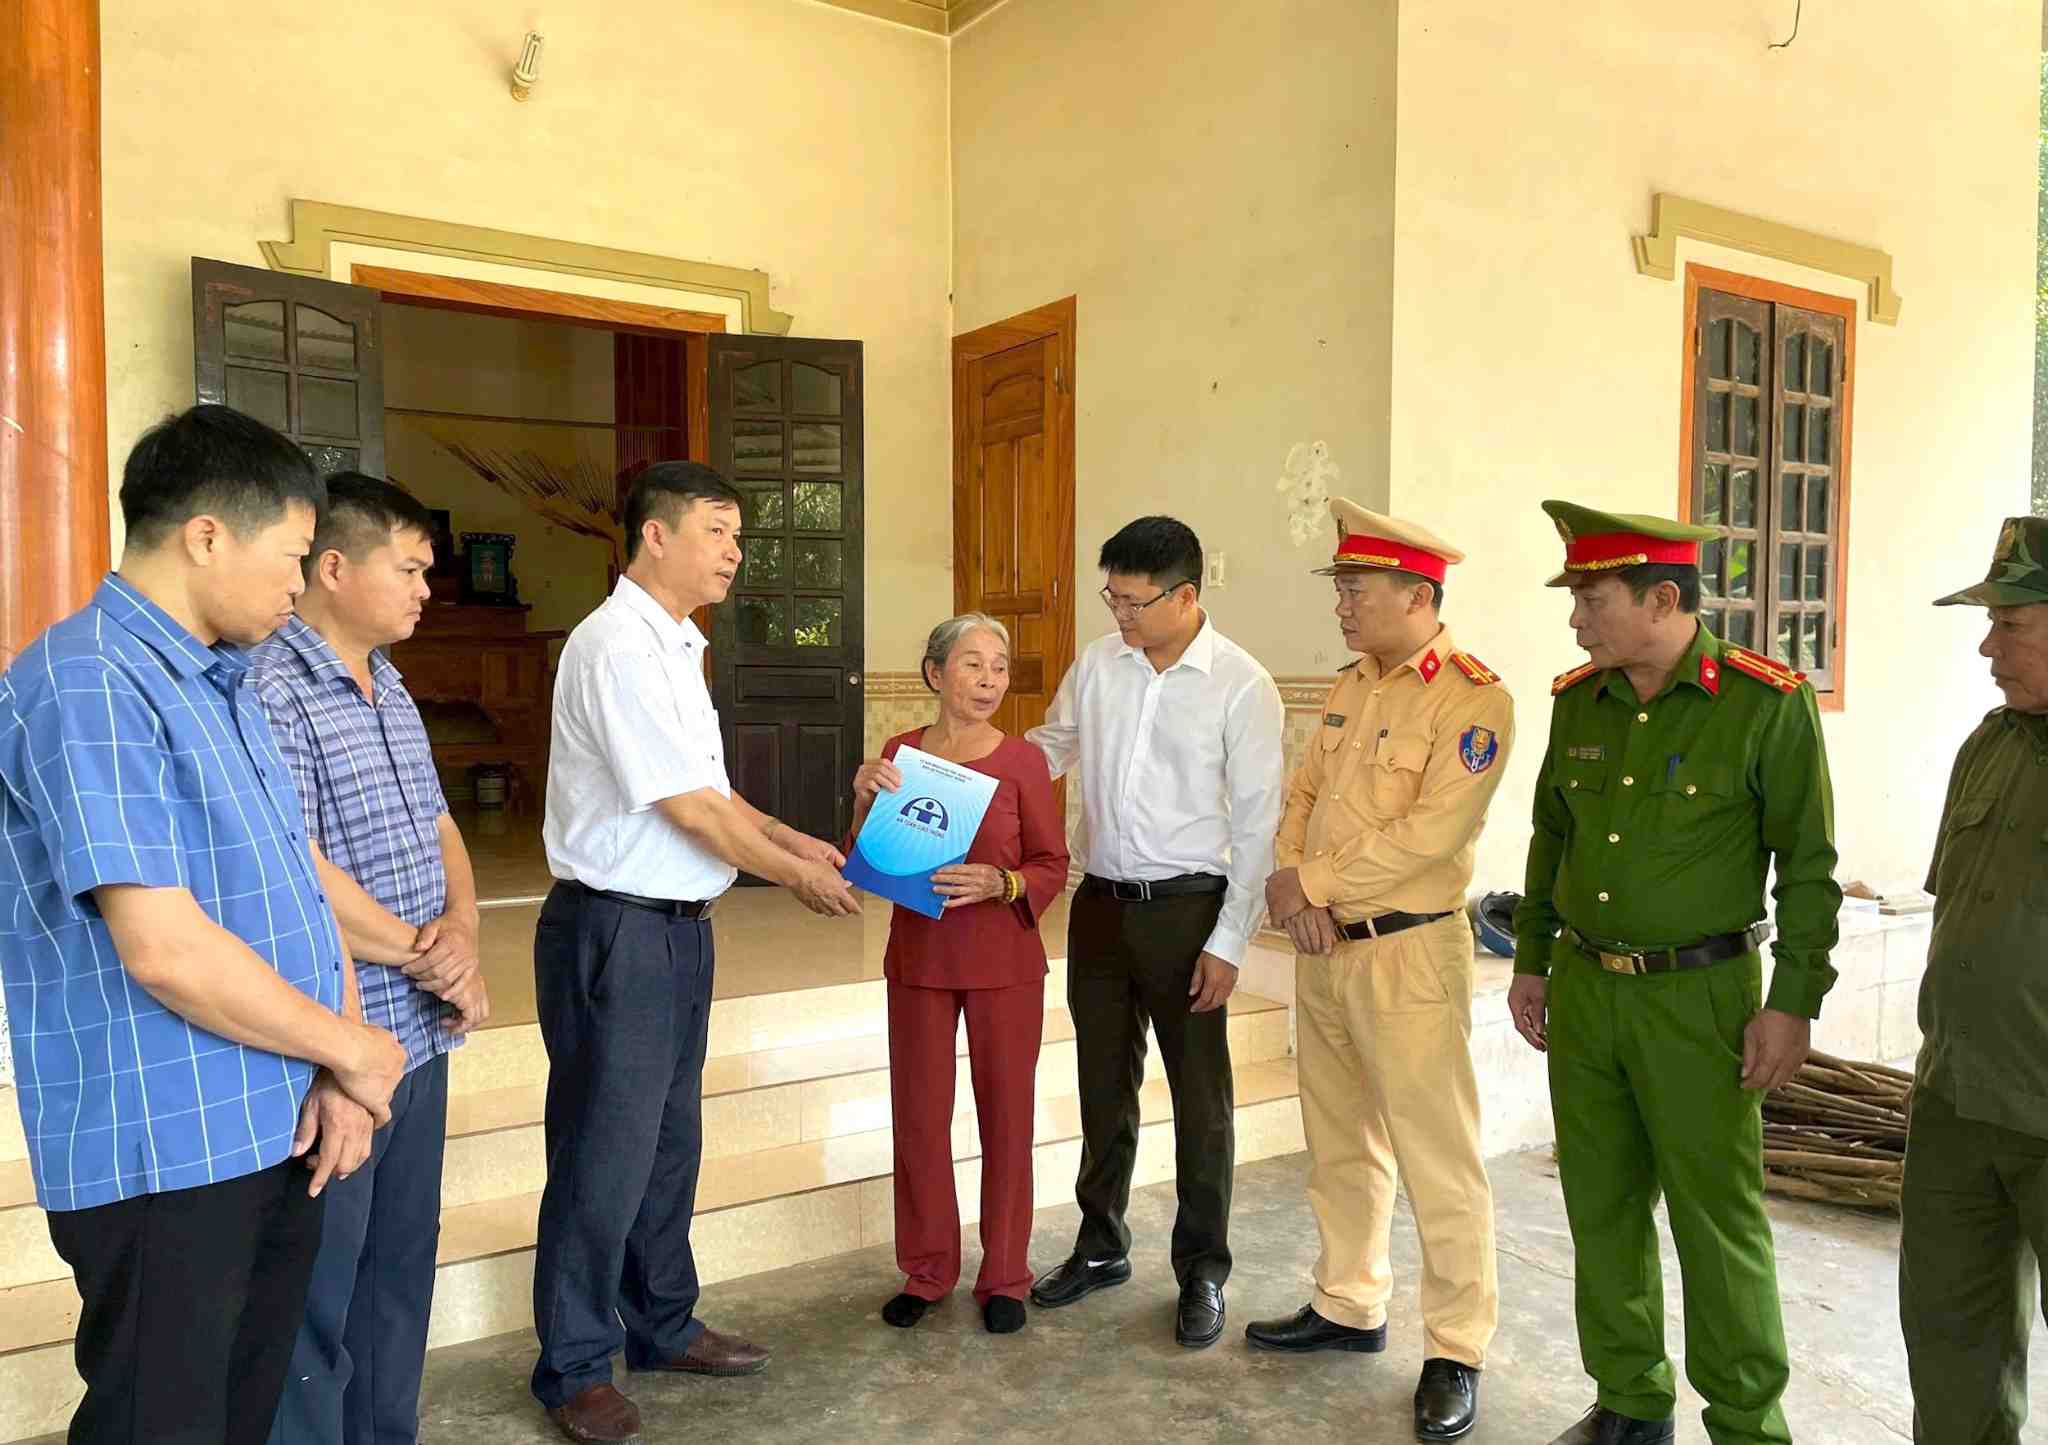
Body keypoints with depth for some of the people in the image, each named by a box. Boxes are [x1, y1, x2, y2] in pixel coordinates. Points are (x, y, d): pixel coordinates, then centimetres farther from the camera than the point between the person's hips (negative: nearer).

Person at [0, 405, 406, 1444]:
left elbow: (299, 882, 11)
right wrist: (348, 1049, -11)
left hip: (279, 1133, 9)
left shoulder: (224, 685, 12)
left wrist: (339, 1069, -2)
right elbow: (165, 949, -24)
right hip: (165, 1156, -8)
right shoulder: (84, 681, -17)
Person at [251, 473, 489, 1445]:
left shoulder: (392, 694, 12)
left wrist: (461, 937, -5)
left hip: (419, 1038, 9)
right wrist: (428, 959, -11)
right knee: (318, 1304, 6)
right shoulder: (269, 692, -16)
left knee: (400, 1275, 20)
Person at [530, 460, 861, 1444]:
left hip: (680, 923, 10)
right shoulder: (616, 646, -18)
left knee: (669, 1140, 20)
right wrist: (796, 875, -8)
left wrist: (791, 838, 11)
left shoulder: (676, 646, 12)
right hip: (615, 929, -10)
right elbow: (690, 807, -19)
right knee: (605, 1152, 3)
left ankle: (661, 1326, 37)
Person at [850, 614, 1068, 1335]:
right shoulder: (898, 753, 1)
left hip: (1004, 958, -2)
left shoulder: (1022, 761, -6)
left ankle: (1004, 1277, 25)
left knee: (1007, 1114, 8)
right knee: (919, 1116, 9)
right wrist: (865, 802, -15)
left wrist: (998, 883, -21)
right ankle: (926, 1270, 29)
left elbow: (1053, 866, -2)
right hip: (918, 957, 2)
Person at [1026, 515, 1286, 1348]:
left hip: (1186, 908, -4)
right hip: (1100, 901, 5)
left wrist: (1228, 943, -12)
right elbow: (1048, 749, 15)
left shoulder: (1242, 686, -12)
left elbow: (1256, 824, -10)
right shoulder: (1098, 663, 2)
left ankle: (1202, 1273, 25)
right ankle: (1101, 1246, 35)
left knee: (1200, 1098, 7)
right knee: (1104, 1085, 17)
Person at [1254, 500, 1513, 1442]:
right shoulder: (1350, 687, 11)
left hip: (1407, 951, -8)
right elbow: (1301, 797, 10)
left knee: (1437, 1160, 1)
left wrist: (1311, 882, -16)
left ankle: (1455, 1353, 17)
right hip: (1322, 946, 8)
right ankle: (1347, 1306, 34)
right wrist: (1293, 892, -8)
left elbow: (1432, 831, -22)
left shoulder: (1473, 699, -13)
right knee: (1339, 1143, 18)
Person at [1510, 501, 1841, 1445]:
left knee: (1718, 1221, 4)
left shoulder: (1768, 703, -11)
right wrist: (1532, 959, 15)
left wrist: (1794, 1003, -10)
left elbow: (1808, 865, -8)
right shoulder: (1578, 701, 5)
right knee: (1602, 1208, 14)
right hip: (1583, 989, 6)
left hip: (1699, 997, -5)